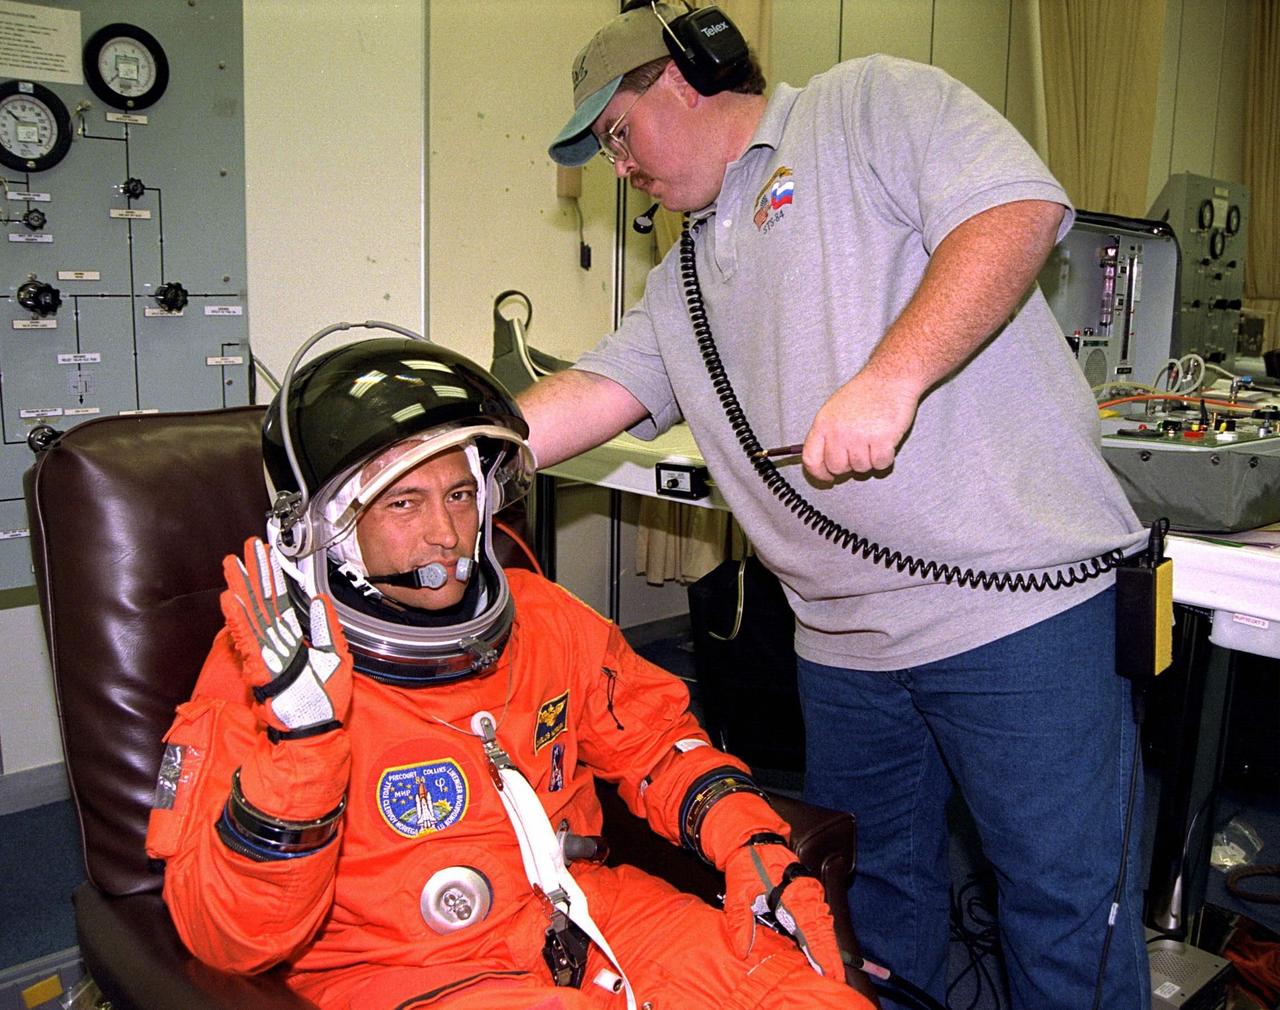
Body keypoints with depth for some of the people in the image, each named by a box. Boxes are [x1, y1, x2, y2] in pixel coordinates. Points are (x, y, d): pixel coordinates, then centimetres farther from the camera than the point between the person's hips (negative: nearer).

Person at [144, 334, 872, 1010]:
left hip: (580, 912, 4)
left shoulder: (541, 618, 1)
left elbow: (653, 738, 15)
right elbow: (230, 937, -17)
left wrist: (752, 842, -1)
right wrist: (299, 730, -31)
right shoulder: (262, 673, -12)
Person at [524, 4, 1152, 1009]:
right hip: (846, 647, 7)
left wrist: (889, 379, -25)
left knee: (1067, 907, 6)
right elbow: (593, 393, 9)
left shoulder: (871, 104, 1)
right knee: (875, 900, 20)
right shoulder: (683, 284, 20)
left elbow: (1018, 209, -14)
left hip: (1021, 599, -6)